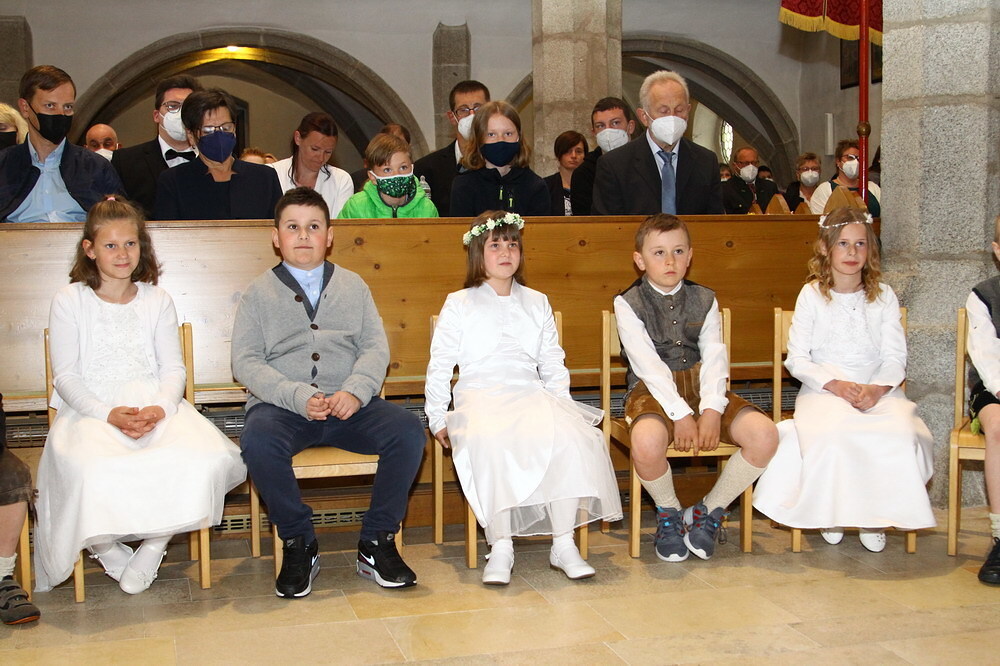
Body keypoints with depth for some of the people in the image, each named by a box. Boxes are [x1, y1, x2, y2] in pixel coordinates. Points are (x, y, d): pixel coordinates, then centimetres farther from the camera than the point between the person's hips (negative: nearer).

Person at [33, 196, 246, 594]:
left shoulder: (156, 301, 13)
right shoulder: (70, 301, 6)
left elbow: (173, 368, 8)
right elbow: (66, 376, 0)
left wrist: (160, 408, -14)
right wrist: (109, 414, -16)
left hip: (155, 405, 2)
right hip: (90, 411, -2)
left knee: (204, 456, -29)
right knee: (92, 468, -37)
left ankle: (154, 545, -5)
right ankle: (106, 548, -4)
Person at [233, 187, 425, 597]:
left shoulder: (353, 286, 18)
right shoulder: (259, 293, 12)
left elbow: (376, 348, 7)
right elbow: (246, 362, 1)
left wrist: (355, 391, -14)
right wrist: (298, 397, -16)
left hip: (349, 405, 2)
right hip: (281, 406, -1)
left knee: (408, 431, -25)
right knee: (258, 441, -35)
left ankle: (376, 543, -9)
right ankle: (299, 545, -13)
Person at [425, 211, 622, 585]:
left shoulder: (537, 303, 23)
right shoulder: (459, 305, 14)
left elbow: (553, 364, 22)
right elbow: (440, 366, 11)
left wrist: (561, 408, 7)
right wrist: (437, 419, 2)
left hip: (532, 397, 3)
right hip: (480, 399, -2)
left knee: (569, 436, -30)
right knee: (490, 443, -38)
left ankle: (563, 545, -24)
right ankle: (500, 547, -31)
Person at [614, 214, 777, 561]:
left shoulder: (704, 300, 12)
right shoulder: (628, 303, 2)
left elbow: (715, 357, 0)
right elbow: (647, 363, -10)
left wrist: (712, 409, -18)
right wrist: (680, 414, -21)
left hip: (700, 386, 4)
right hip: (653, 390, -4)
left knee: (765, 435, -21)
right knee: (647, 441, -38)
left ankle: (709, 510, 3)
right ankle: (669, 512, -3)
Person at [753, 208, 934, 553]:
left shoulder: (883, 295, 10)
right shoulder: (812, 295, 4)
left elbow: (896, 358, 4)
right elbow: (797, 359, 0)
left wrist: (876, 389, -16)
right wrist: (836, 385, -15)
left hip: (879, 390, 2)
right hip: (824, 391, -2)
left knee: (900, 433, -31)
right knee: (831, 432, -35)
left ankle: (876, 514, -8)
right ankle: (830, 510, -8)